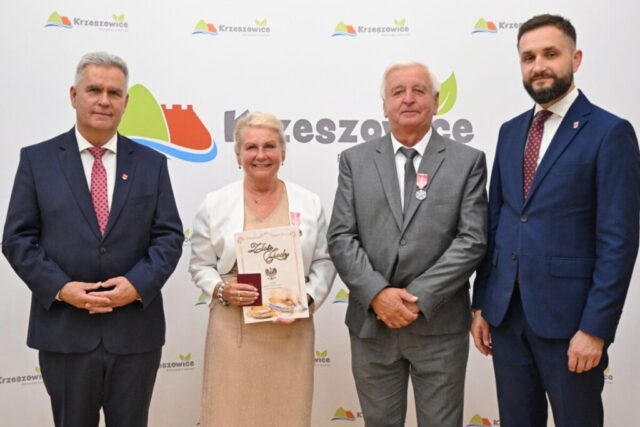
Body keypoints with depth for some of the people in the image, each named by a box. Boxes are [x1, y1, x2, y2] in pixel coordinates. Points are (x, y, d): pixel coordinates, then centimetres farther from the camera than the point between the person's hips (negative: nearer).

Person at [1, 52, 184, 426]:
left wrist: (138, 284, -14)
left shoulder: (151, 163, 5)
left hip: (136, 332, 1)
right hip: (64, 332, -1)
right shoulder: (37, 159, 2)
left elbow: (169, 236, 2)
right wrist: (60, 288, -14)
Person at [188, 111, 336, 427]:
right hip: (234, 330, -1)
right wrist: (221, 290, -13)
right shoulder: (215, 203, 2)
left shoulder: (309, 203, 4)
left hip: (291, 332, 1)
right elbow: (200, 265, 5)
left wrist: (307, 298, -9)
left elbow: (324, 262, 7)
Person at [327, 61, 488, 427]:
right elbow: (341, 238, -2)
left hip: (439, 325, -1)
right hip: (371, 323, 2)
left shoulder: (467, 161, 1)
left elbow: (472, 240, -7)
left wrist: (418, 298, -14)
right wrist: (377, 294, -15)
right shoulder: (355, 160, 5)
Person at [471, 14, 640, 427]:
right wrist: (481, 303, 8)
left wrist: (595, 327, -15)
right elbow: (495, 222, 11)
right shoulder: (510, 131, 10)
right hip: (505, 312, 5)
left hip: (568, 317, -5)